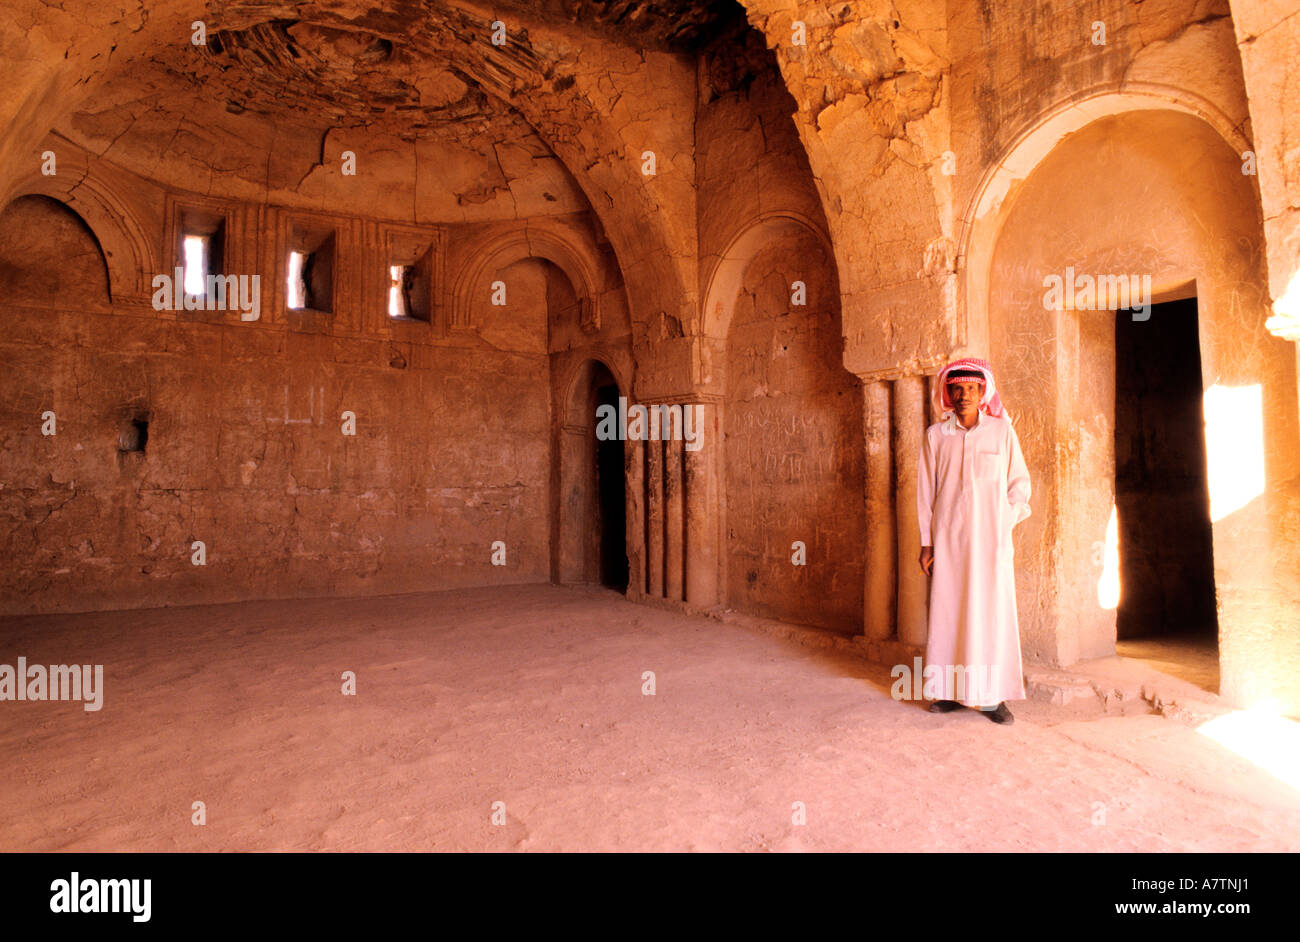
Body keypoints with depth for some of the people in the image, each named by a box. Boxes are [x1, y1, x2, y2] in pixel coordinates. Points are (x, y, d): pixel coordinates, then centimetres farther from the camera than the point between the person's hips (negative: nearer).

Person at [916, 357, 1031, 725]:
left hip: (990, 539, 0)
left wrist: (1004, 527, -2)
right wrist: (926, 543, 3)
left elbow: (1020, 483, 9)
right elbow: (925, 491, 6)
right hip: (948, 539, 1)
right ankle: (949, 691, 10)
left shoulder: (1001, 431, 5)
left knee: (992, 613, 0)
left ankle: (992, 697, 8)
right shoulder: (935, 435, 6)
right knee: (947, 613, 1)